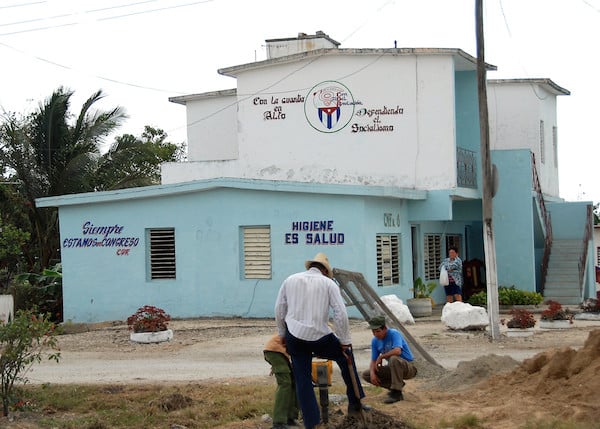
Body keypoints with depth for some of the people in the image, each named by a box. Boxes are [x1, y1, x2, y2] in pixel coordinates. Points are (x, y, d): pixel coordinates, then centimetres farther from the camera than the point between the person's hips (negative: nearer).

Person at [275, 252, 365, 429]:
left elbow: (279, 310, 12)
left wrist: (283, 334, 24)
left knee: (303, 381, 10)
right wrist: (345, 341, 3)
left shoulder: (290, 280, 11)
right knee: (345, 355, 23)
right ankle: (355, 403, 26)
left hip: (294, 337, 2)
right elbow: (340, 314, -4)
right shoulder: (328, 283, 3)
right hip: (319, 337, -2)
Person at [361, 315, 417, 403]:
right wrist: (372, 373, -17)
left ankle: (397, 392, -28)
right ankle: (397, 385, 3)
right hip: (393, 368, 7)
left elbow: (397, 351, -37)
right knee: (365, 374, -2)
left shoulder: (394, 333, -20)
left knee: (394, 358, -39)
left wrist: (381, 357, -23)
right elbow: (373, 361, 4)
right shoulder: (375, 341, 0)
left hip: (409, 367, -7)